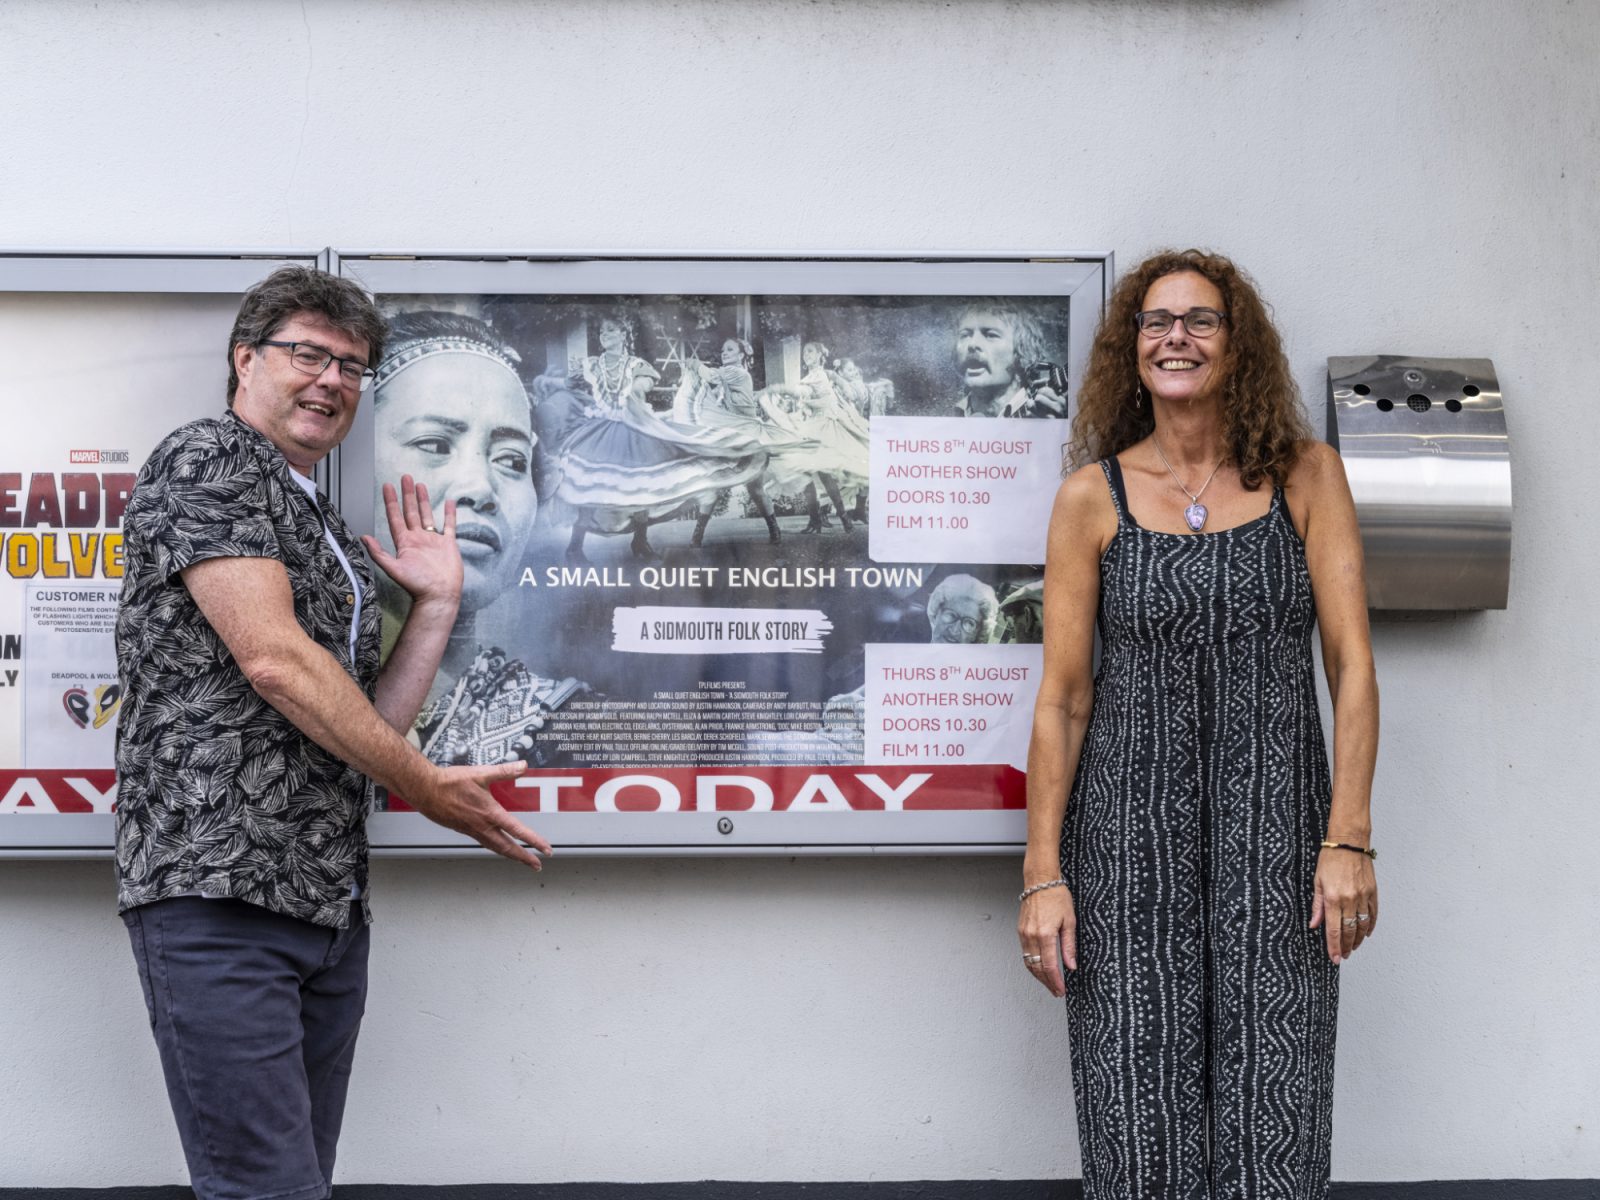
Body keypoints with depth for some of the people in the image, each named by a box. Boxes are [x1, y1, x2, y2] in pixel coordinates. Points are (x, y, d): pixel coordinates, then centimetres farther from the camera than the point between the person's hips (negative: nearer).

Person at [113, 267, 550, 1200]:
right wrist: (425, 784, -8)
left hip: (332, 903, 9)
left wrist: (438, 603, 14)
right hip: (217, 887, -8)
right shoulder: (206, 458, -1)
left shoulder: (335, 542, 24)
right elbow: (272, 658, -13)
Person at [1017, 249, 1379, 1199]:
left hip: (1275, 829, 0)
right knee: (1141, 1121, 1)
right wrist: (1043, 874, -2)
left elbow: (1351, 663, 0)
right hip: (1130, 826, 0)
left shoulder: (1307, 477, 4)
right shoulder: (1094, 497, 3)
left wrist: (1349, 841, -8)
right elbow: (1062, 697, 2)